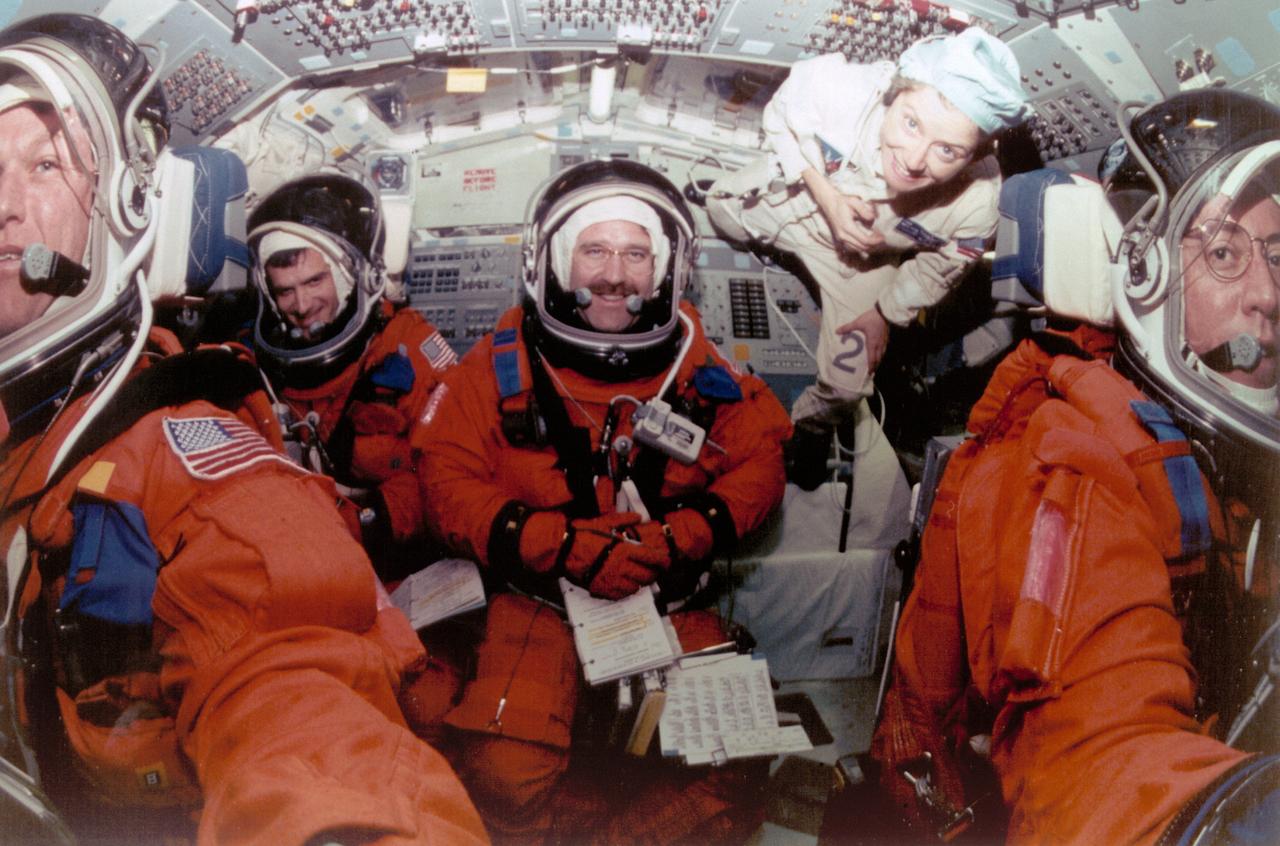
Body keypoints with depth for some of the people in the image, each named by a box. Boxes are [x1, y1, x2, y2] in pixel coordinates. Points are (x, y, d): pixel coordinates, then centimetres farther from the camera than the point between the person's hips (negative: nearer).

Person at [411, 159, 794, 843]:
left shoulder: (698, 367, 3)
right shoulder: (503, 365, -1)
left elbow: (760, 460, 4)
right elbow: (449, 480, -6)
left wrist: (677, 539, -13)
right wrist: (569, 546, -18)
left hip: (672, 604, 2)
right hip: (540, 599, -1)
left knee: (728, 786, -15)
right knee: (507, 776, -24)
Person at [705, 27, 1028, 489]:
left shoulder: (977, 203, -40)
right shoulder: (843, 88, -45)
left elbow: (936, 267, -16)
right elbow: (782, 117, -20)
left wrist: (885, 313, -2)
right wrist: (825, 195, -31)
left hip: (864, 264, 0)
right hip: (796, 194, 0)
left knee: (847, 385, 9)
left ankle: (814, 424, 45)